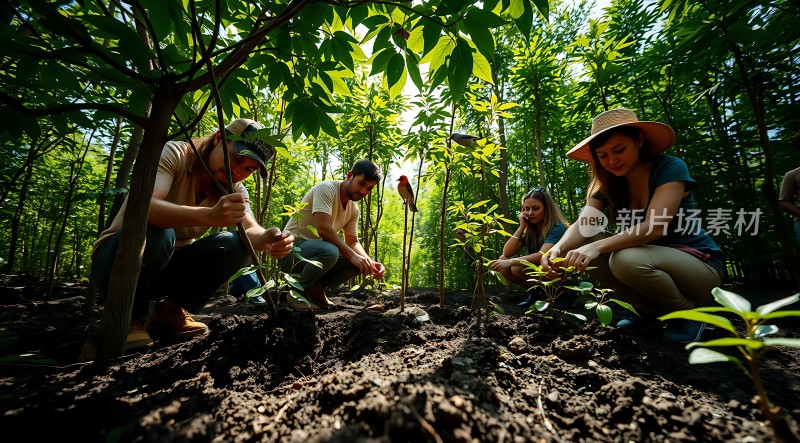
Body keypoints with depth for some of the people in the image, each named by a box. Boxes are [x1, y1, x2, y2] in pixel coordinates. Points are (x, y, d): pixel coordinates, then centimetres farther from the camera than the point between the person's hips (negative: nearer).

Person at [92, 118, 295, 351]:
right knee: (154, 232, -36)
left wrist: (267, 239, -45)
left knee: (236, 245, -19)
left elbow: (250, 230, -21)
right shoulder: (173, 154, -19)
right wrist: (209, 215, -54)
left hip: (167, 266, 4)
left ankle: (170, 312, -3)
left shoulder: (234, 189, -4)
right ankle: (126, 318, -9)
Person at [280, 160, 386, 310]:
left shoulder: (354, 209, 4)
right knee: (329, 251, -36)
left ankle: (316, 289, 3)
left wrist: (370, 262, -12)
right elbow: (323, 228, -30)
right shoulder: (326, 188, -18)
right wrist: (352, 255, -31)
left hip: (316, 251, 7)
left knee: (359, 262, -10)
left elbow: (353, 242, 7)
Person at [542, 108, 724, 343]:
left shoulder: (670, 168, -18)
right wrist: (558, 248, -41)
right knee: (582, 247, -16)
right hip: (649, 258, 5)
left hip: (700, 265, -5)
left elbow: (654, 226, -33)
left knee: (627, 260, -35)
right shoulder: (608, 184, -4)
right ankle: (650, 309, 3)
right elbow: (582, 225, -20)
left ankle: (688, 314, -3)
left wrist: (597, 246, -47)